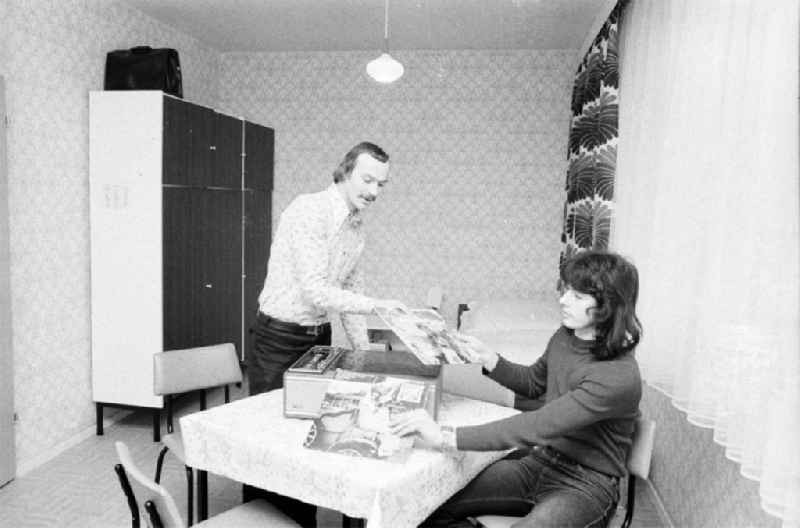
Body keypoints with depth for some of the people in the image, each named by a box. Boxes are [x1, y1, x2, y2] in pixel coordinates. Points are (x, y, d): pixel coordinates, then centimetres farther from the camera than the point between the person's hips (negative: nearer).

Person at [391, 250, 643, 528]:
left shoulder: (620, 378, -25)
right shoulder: (565, 337, 0)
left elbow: (538, 426, -33)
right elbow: (533, 382, 18)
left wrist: (446, 437, -36)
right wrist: (487, 358, 0)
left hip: (584, 486, -6)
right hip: (537, 462, 6)